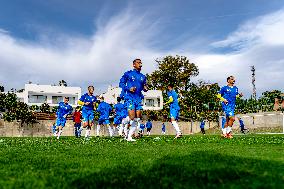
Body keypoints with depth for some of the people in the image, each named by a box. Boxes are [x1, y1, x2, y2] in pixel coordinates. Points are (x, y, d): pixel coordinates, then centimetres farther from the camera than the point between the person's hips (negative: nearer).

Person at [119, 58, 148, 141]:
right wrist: (128, 89, -14)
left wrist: (145, 88, -1)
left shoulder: (143, 77, 16)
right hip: (130, 98, -5)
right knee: (132, 118, -16)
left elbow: (144, 86, 23)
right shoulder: (128, 74, 2)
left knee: (137, 119, 0)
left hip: (139, 99, 5)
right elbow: (121, 83, 2)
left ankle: (129, 137, 9)